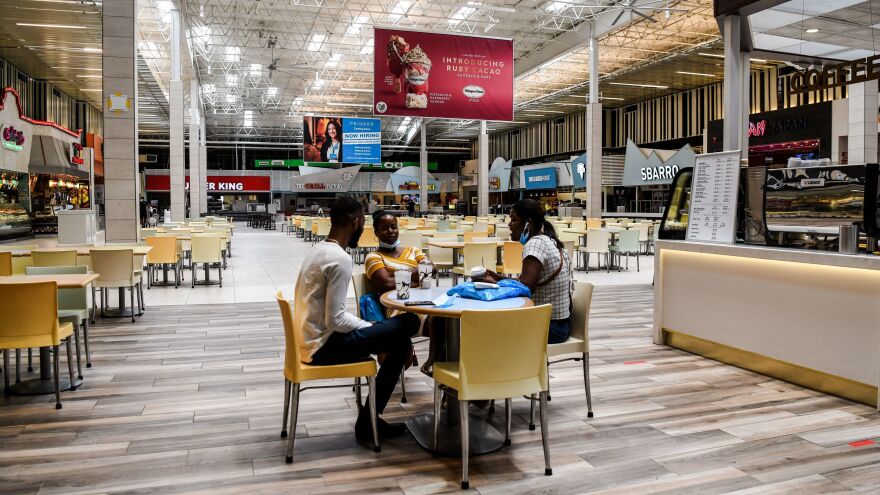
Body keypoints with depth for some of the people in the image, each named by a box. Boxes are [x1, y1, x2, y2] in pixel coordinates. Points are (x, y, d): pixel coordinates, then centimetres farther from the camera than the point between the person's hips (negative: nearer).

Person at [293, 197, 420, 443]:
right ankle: (368, 422, 3)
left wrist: (369, 327, 9)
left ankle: (369, 418, 17)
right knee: (400, 340, -7)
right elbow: (334, 320, -23)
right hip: (321, 346, -9)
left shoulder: (320, 249, 10)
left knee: (397, 332, 14)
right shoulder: (340, 259, -21)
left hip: (309, 339, 9)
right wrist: (371, 328, -6)